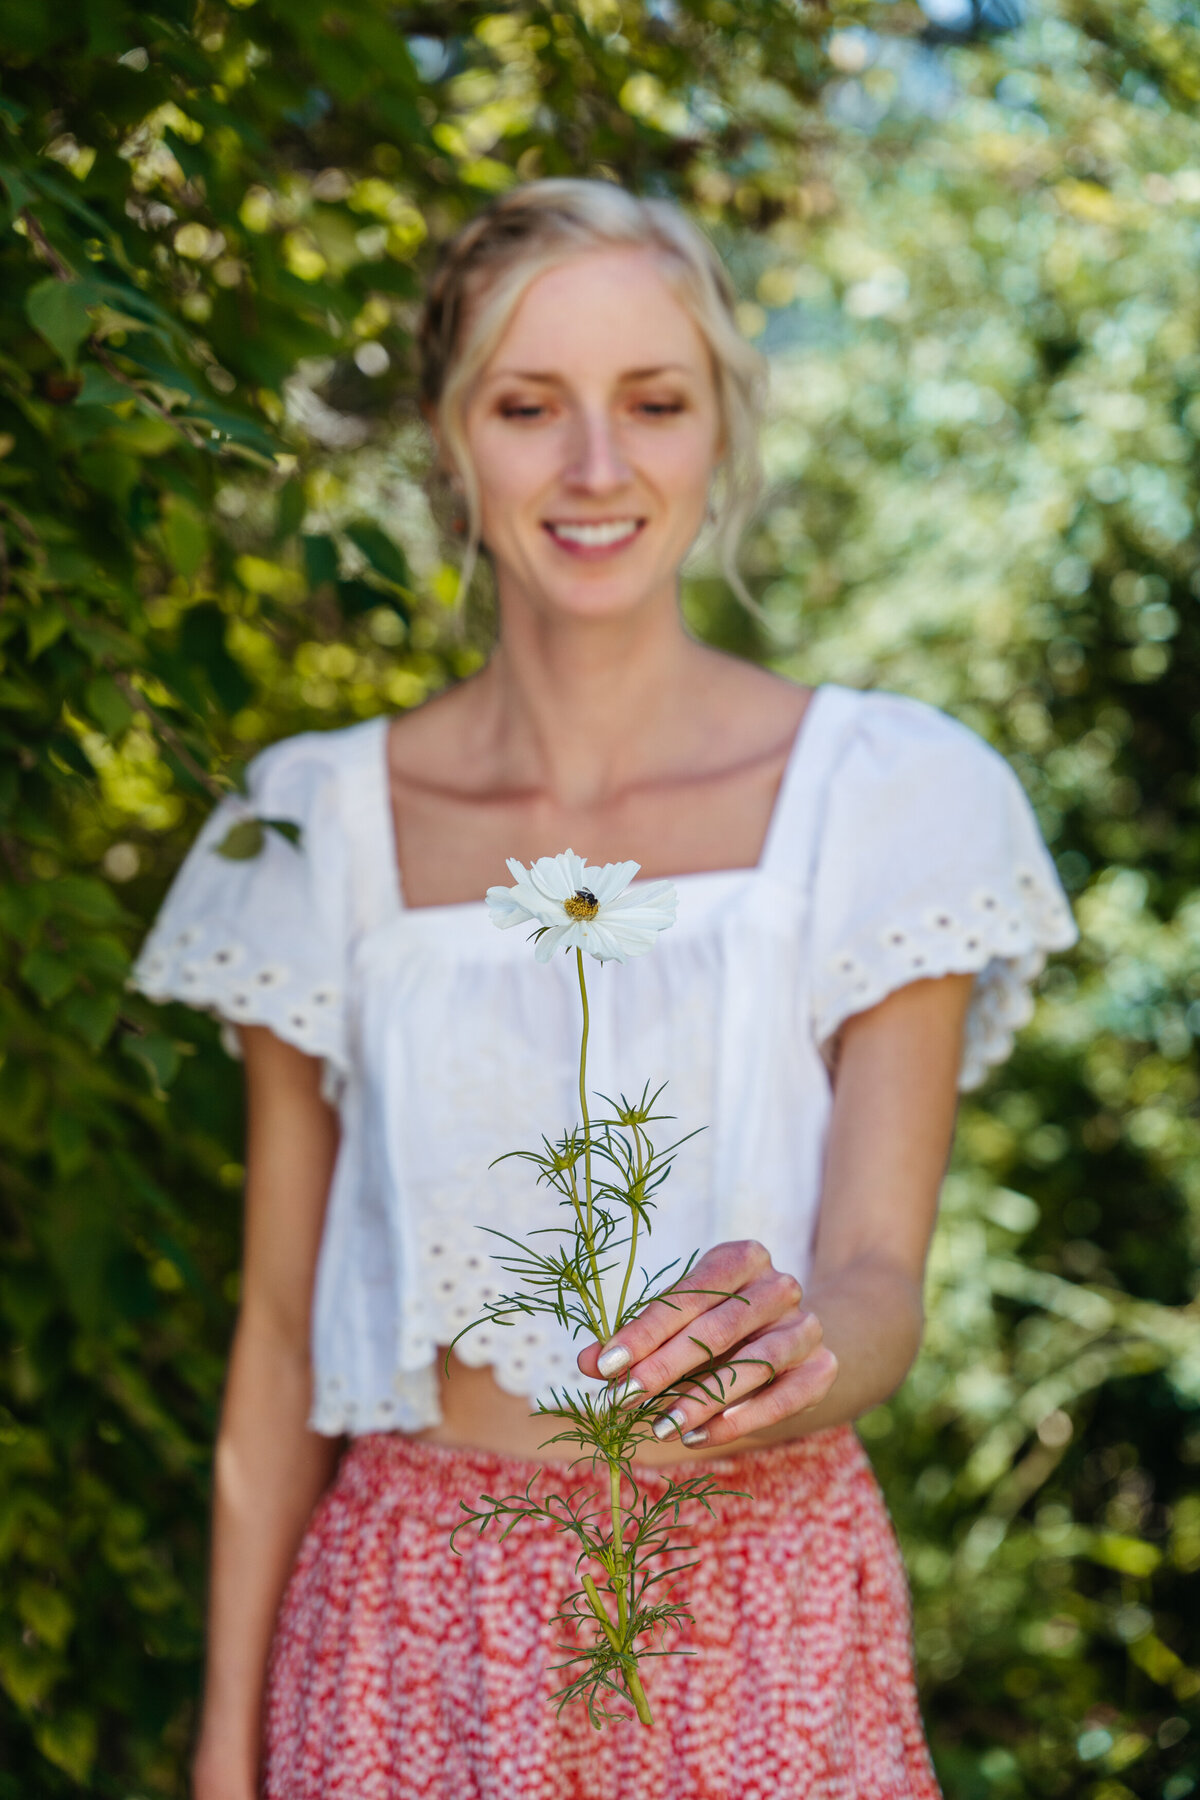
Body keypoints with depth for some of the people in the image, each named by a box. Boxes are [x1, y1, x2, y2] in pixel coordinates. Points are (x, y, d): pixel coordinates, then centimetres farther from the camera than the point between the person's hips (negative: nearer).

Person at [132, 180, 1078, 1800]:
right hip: (411, 1645, 1)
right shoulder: (318, 827, 0)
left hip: (762, 1635, -1)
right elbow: (280, 1334, 3)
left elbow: (879, 1277, -9)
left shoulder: (883, 795, -5)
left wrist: (799, 1350, -32)